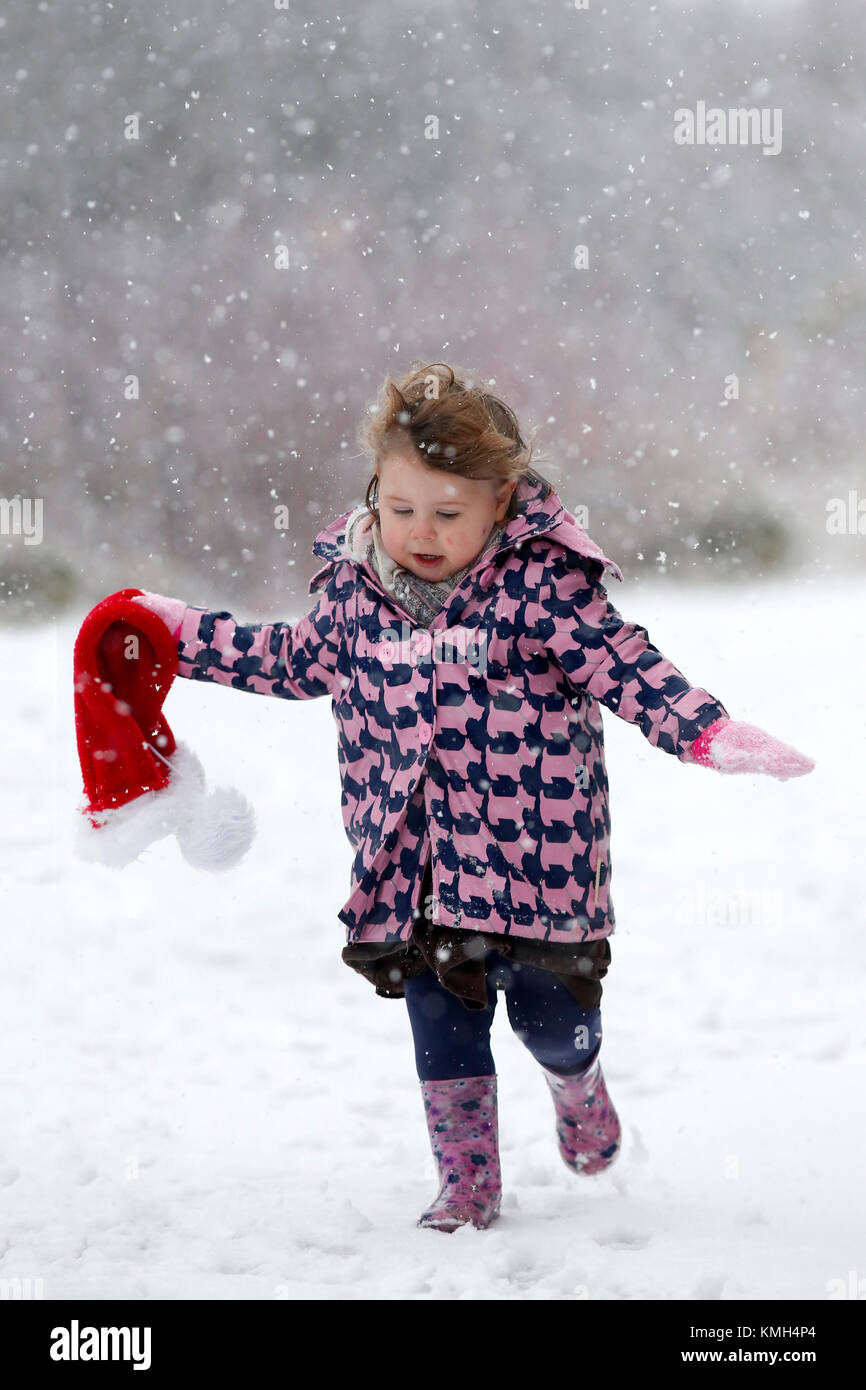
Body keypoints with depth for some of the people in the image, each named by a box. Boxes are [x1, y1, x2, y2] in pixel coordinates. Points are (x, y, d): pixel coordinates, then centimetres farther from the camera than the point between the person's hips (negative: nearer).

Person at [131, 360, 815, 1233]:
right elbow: (295, 661, 18)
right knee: (441, 1028, 7)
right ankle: (466, 1186, 21)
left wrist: (709, 733, -29)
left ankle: (577, 1084, 45)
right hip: (412, 864, 3)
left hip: (529, 856, -3)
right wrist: (180, 633, 20)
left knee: (550, 1016, 9)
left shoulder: (539, 581, -14)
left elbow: (625, 665, -15)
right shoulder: (354, 587, 1)